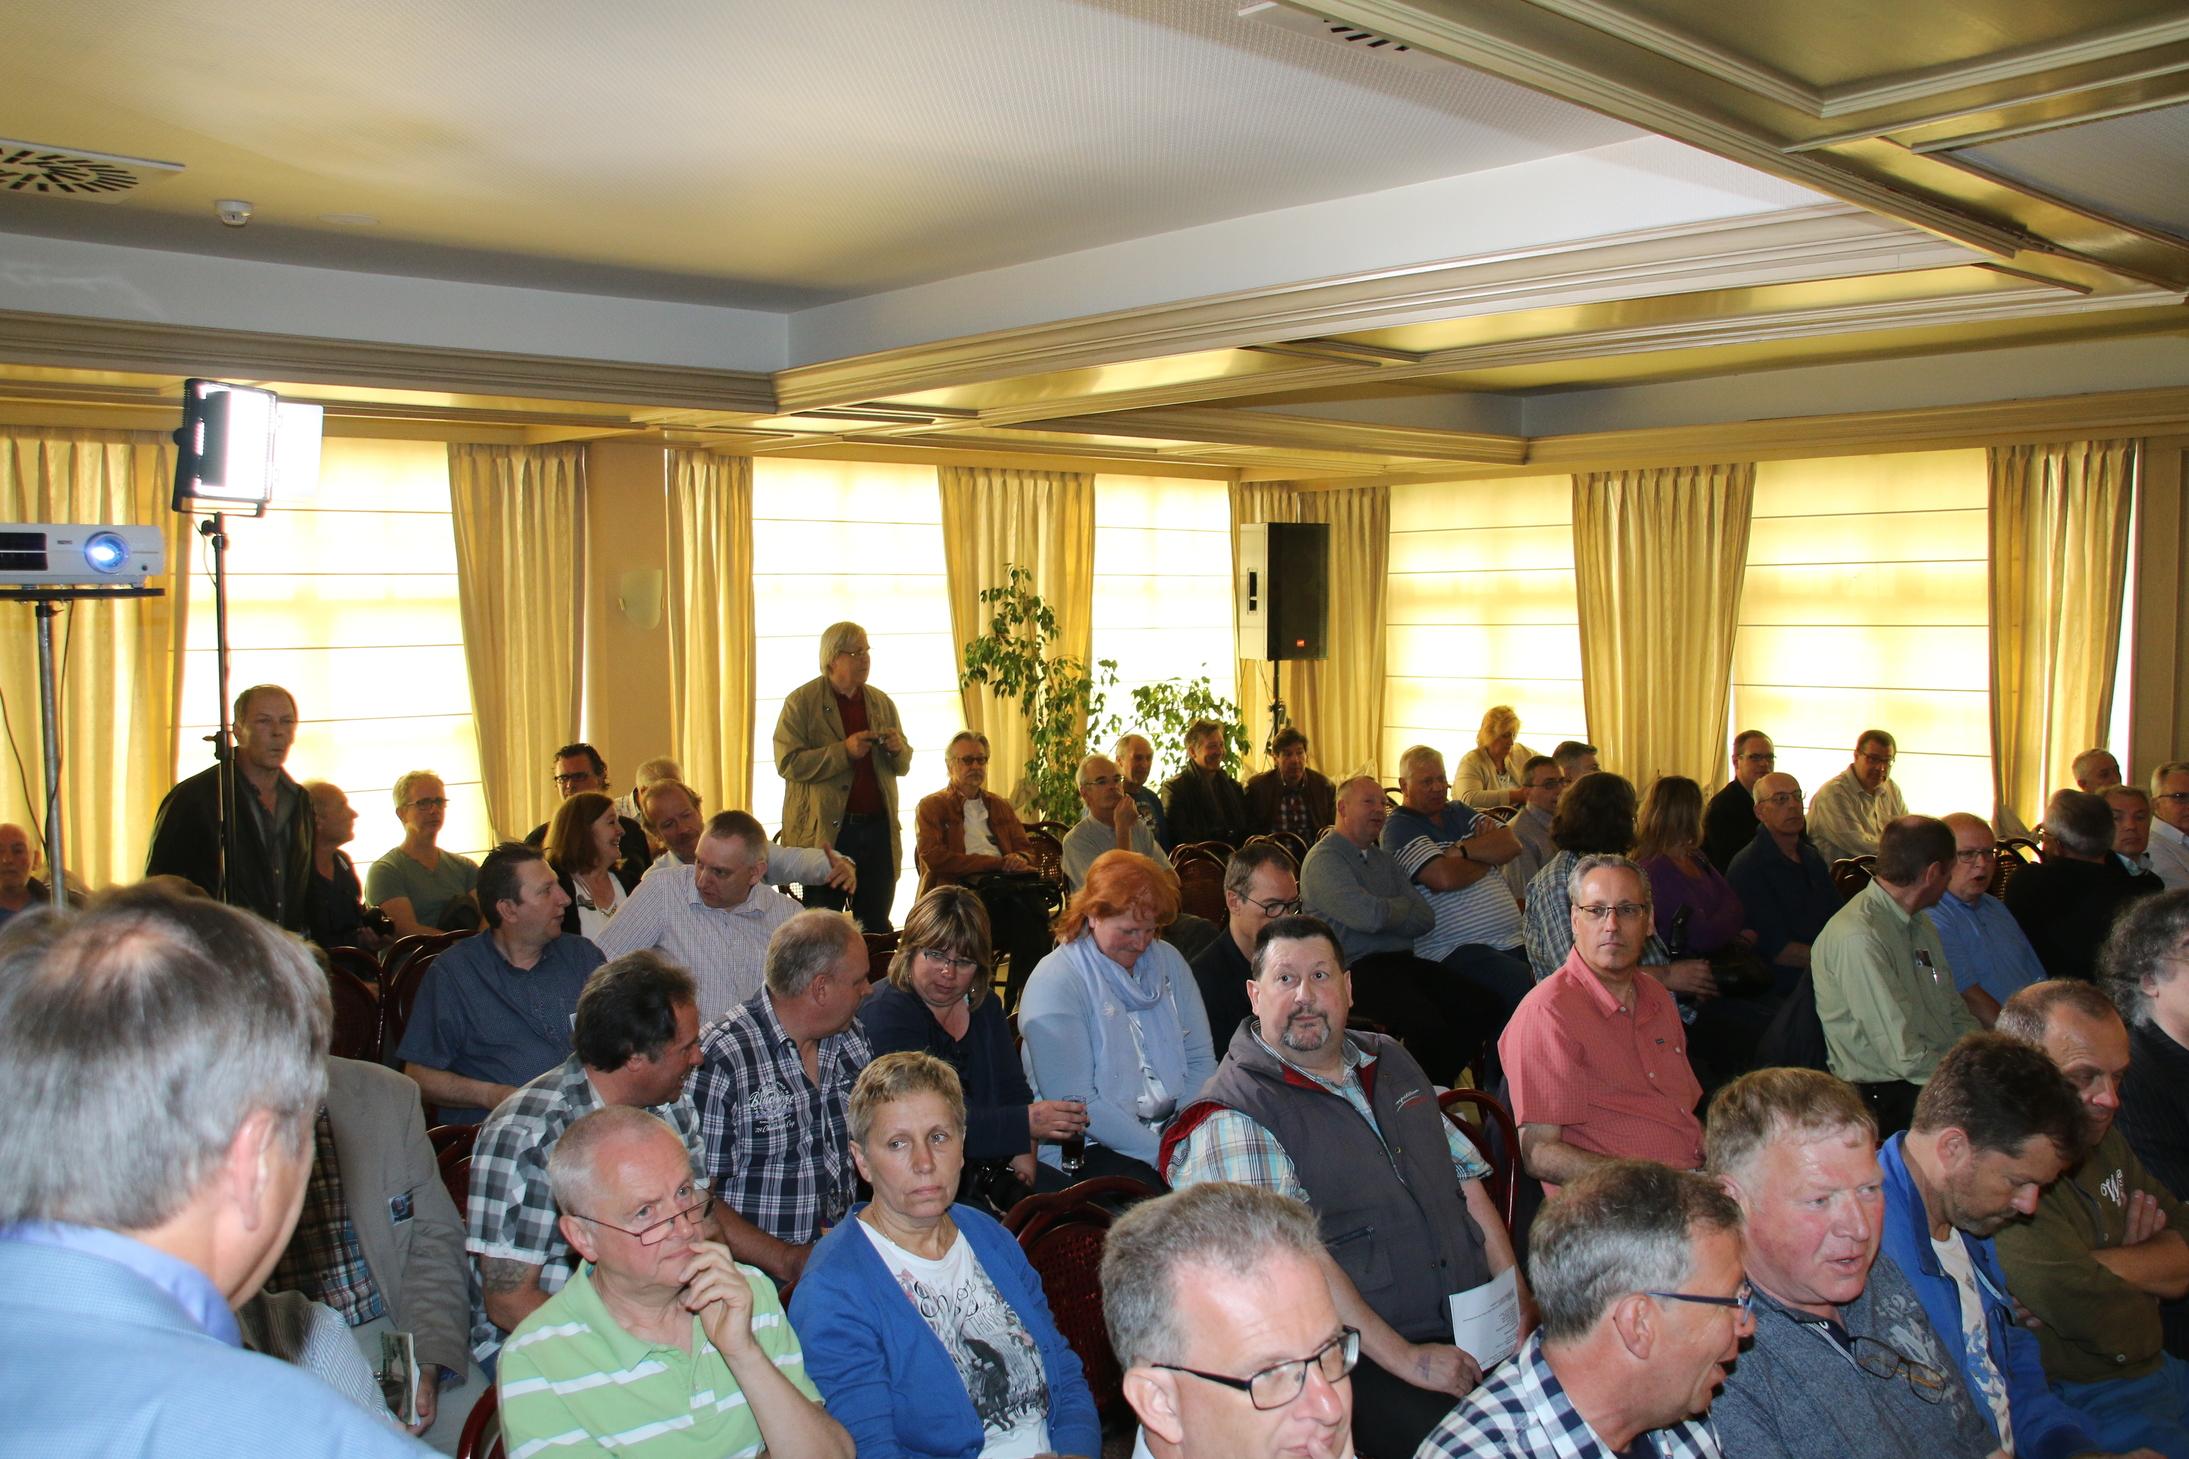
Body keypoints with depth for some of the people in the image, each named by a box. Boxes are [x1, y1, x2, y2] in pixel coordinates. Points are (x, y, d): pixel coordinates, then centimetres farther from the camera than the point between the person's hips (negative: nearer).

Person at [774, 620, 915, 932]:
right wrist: (844, 751, -19)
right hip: (826, 831, -4)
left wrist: (897, 749, -6)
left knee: (876, 927, 9)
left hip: (878, 827, 5)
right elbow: (787, 763, -12)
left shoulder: (882, 703, 13)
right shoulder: (801, 702, -2)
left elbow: (903, 765, 18)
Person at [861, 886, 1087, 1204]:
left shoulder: (983, 1003, 11)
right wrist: (1025, 1123, -26)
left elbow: (1013, 1087, 16)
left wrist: (1024, 1150, -4)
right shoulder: (885, 1014, -14)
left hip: (990, 1165, 7)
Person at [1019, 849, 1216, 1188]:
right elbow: (1075, 1105, -15)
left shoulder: (1167, 960, 10)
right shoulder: (1054, 984, -10)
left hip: (1172, 1127, 6)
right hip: (1084, 1146, -6)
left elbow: (1201, 1061, 8)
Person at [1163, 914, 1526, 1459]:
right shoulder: (1231, 1120, -9)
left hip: (1479, 1333, 7)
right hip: (1360, 1364, -7)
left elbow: (1467, 1179, 18)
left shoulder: (1390, 1061, 17)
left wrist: (1520, 1303, 7)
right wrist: (1406, 1359, -18)